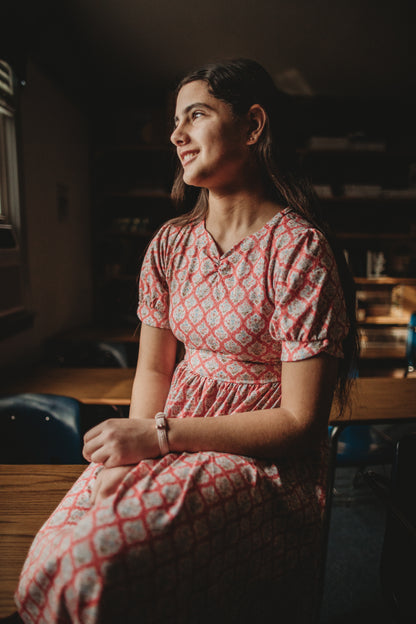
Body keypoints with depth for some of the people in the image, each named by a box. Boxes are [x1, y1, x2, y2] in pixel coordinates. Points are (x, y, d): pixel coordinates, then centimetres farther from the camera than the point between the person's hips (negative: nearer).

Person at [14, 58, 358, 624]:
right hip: (170, 441, 5)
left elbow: (300, 420, -14)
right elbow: (153, 369, 8)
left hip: (265, 462, -4)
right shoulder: (172, 243, 6)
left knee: (86, 565, -22)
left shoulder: (299, 248, -13)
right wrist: (126, 457, -9)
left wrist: (158, 434, -17)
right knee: (47, 563, -14)